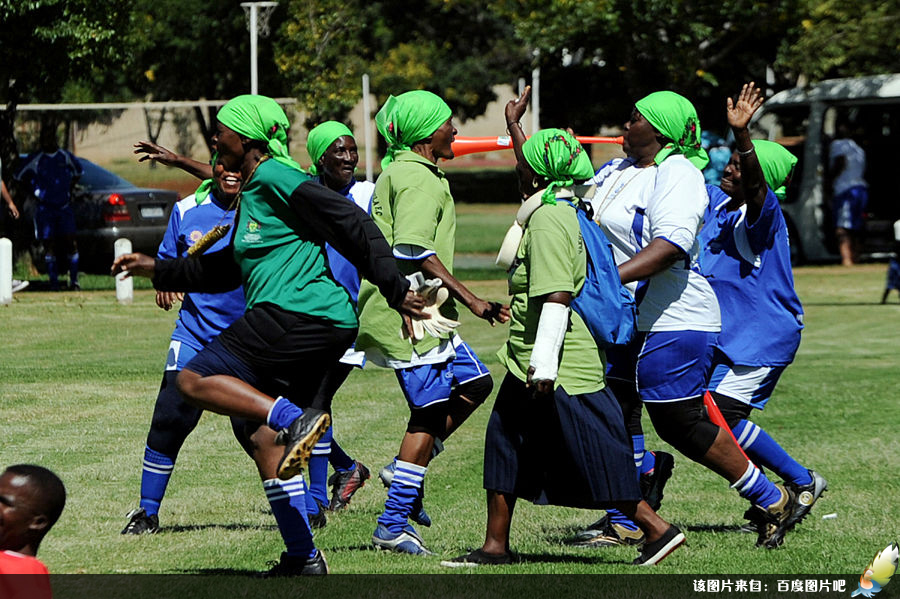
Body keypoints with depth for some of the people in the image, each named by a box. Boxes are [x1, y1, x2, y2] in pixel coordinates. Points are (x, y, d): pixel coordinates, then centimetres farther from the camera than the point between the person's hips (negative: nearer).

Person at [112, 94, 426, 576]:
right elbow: (225, 270, 35)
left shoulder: (274, 178, -7)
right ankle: (303, 558, 10)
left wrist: (394, 288, -16)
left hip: (294, 314, -10)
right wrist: (158, 270, 35)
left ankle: (294, 419, -23)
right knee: (264, 442, 11)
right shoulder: (250, 194, 23)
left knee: (194, 382, -7)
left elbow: (352, 225, -12)